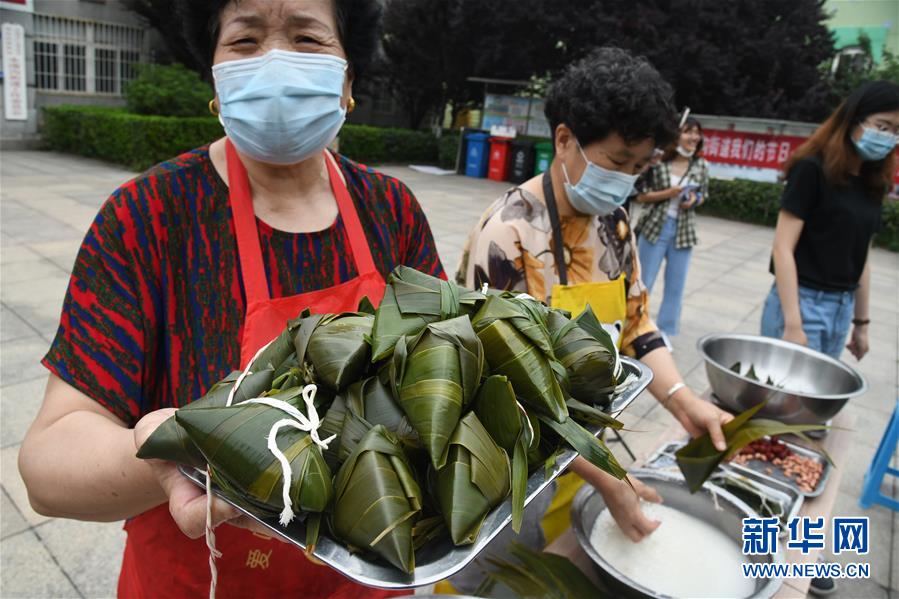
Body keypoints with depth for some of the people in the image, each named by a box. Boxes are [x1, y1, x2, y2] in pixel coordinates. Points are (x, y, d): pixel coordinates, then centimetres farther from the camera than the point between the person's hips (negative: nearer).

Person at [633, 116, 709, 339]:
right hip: (655, 227, -4)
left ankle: (666, 332, 22)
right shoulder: (658, 162, -9)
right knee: (643, 281, 5)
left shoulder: (701, 166, 2)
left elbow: (703, 194, 15)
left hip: (684, 231, 4)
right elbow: (641, 196, -7)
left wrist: (694, 200, -7)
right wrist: (668, 193, -19)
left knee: (676, 286, 9)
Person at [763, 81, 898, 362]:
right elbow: (782, 249, -14)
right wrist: (792, 325, -18)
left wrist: (861, 320, 17)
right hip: (800, 302, -6)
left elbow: (861, 258, 16)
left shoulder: (873, 185, 10)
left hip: (842, 309, 7)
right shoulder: (813, 170, -10)